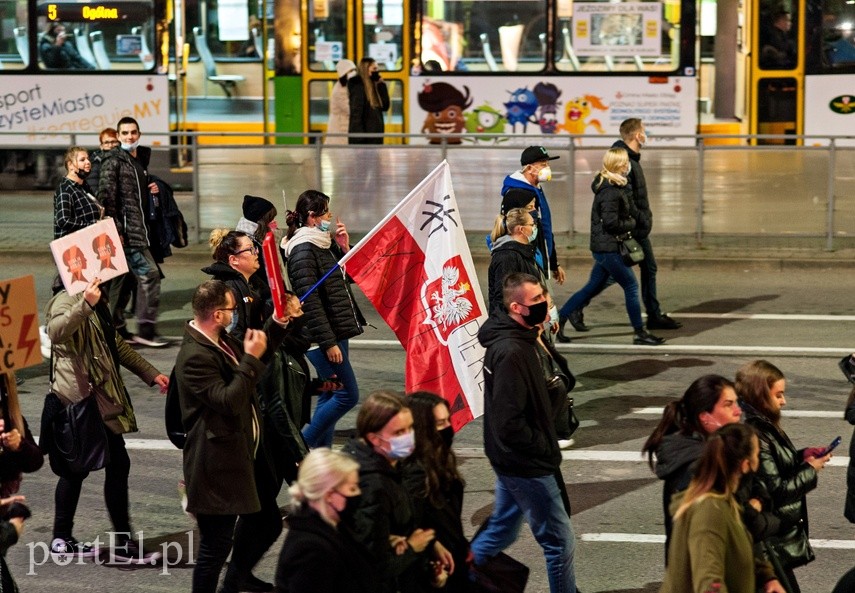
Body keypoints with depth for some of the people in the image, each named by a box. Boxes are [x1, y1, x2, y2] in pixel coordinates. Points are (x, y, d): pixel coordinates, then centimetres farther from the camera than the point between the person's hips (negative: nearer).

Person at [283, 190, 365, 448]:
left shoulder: (325, 244, 12)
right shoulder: (303, 250, -16)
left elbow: (350, 278, 20)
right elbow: (310, 300, -20)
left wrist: (344, 248, 3)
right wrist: (328, 342, -21)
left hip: (335, 333, 9)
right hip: (322, 335, -9)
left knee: (330, 395, 12)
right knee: (348, 395, -7)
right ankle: (302, 445, -1)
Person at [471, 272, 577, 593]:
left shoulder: (517, 341, 6)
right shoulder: (511, 353, -26)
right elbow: (509, 422, -27)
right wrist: (544, 449, -15)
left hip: (512, 459, 10)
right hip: (527, 465, -10)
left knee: (501, 532, 22)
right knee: (560, 541, 2)